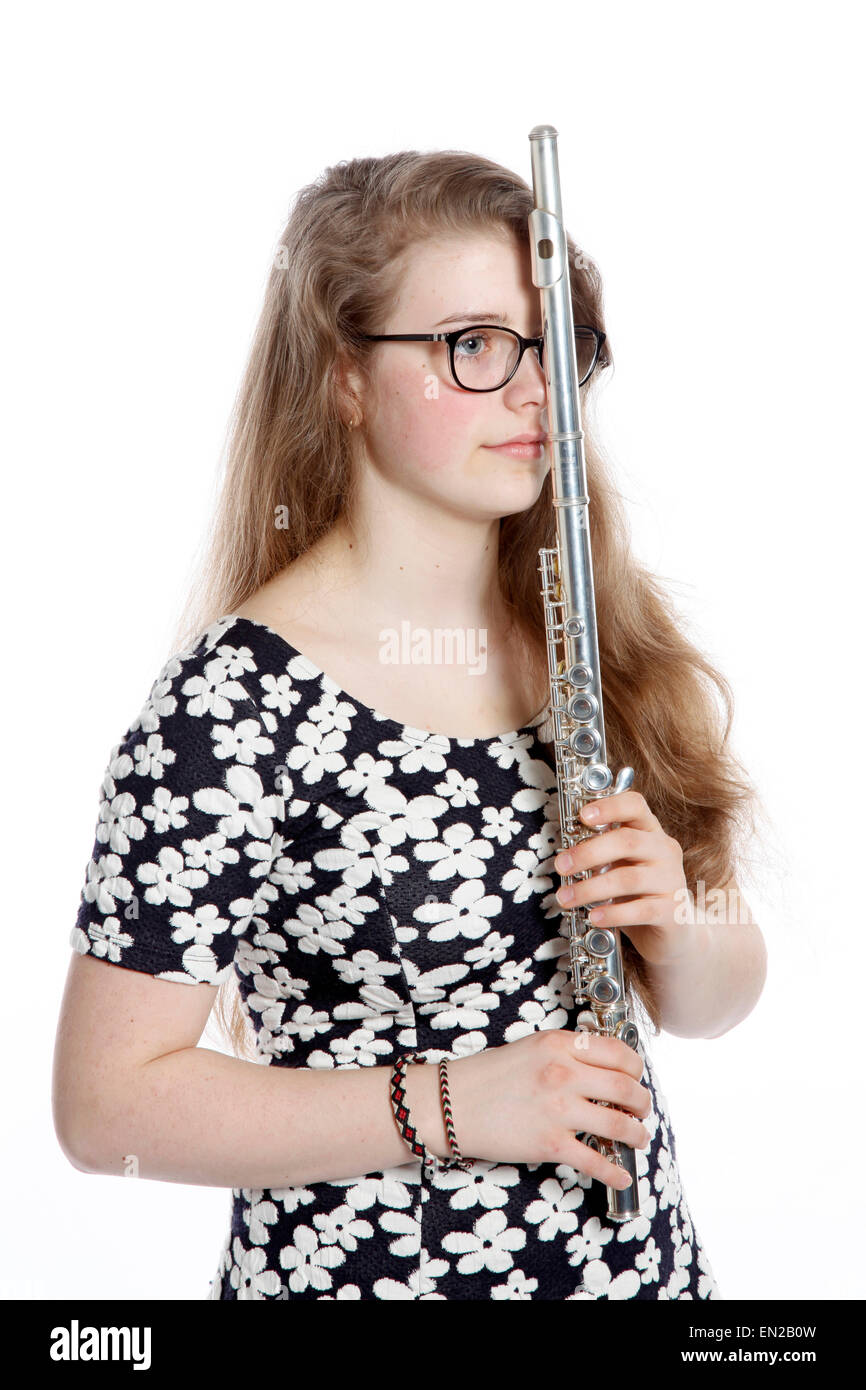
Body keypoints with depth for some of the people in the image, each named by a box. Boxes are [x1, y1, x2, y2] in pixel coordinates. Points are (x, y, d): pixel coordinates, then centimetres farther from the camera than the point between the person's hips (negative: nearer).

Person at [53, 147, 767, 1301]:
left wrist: (674, 917, -18)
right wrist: (453, 1103, -24)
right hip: (357, 1269, -5)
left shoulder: (604, 637, -4)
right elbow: (106, 1103, -19)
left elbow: (709, 1005, 3)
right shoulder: (237, 700, -21)